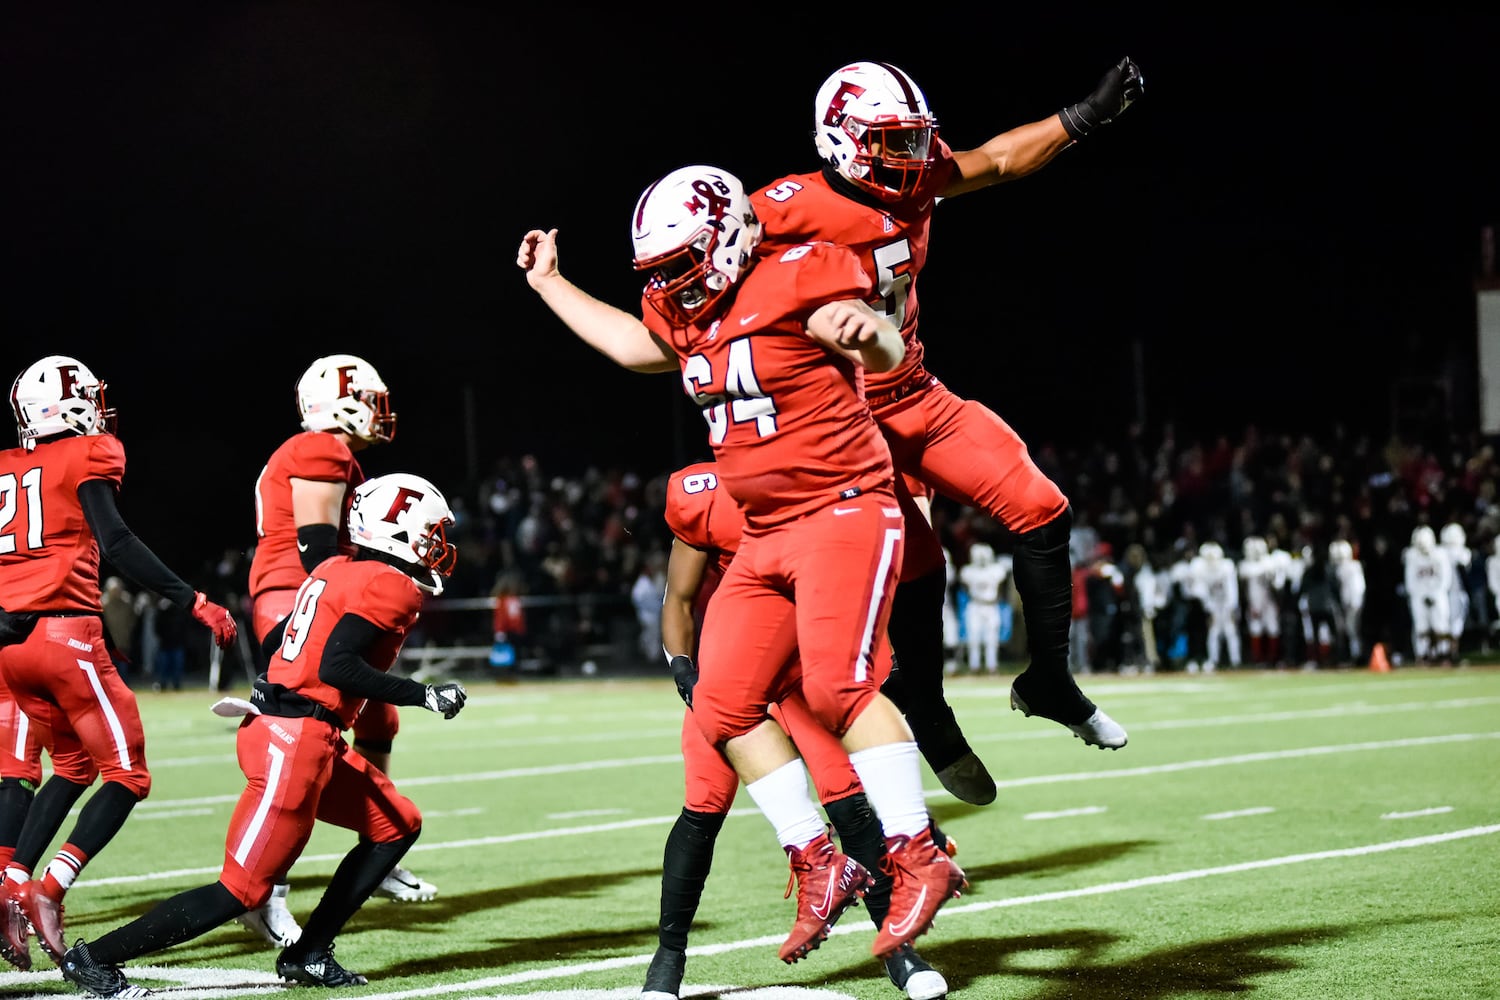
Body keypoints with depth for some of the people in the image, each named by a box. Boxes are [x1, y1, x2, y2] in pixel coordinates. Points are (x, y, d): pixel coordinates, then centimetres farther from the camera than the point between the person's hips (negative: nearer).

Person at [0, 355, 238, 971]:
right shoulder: (88, 456, -2)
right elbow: (114, 543, -13)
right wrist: (192, 602, -13)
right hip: (65, 632, -7)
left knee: (73, 764, 23)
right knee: (126, 773, 2)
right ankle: (51, 890, -15)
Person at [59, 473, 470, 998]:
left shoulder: (337, 571, 15)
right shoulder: (390, 587, -12)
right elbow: (338, 667, -22)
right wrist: (424, 695, -17)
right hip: (296, 742, -10)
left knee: (398, 825, 18)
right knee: (241, 891, -6)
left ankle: (307, 954, 16)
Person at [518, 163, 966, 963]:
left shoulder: (794, 282, -13)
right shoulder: (692, 319, 13)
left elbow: (890, 354, -24)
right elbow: (629, 344, 33)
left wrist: (865, 329, -48)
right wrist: (550, 285, 37)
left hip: (843, 511, -9)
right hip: (768, 536, 9)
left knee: (837, 685, -24)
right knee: (725, 707, 2)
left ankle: (918, 859, -18)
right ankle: (820, 866, 7)